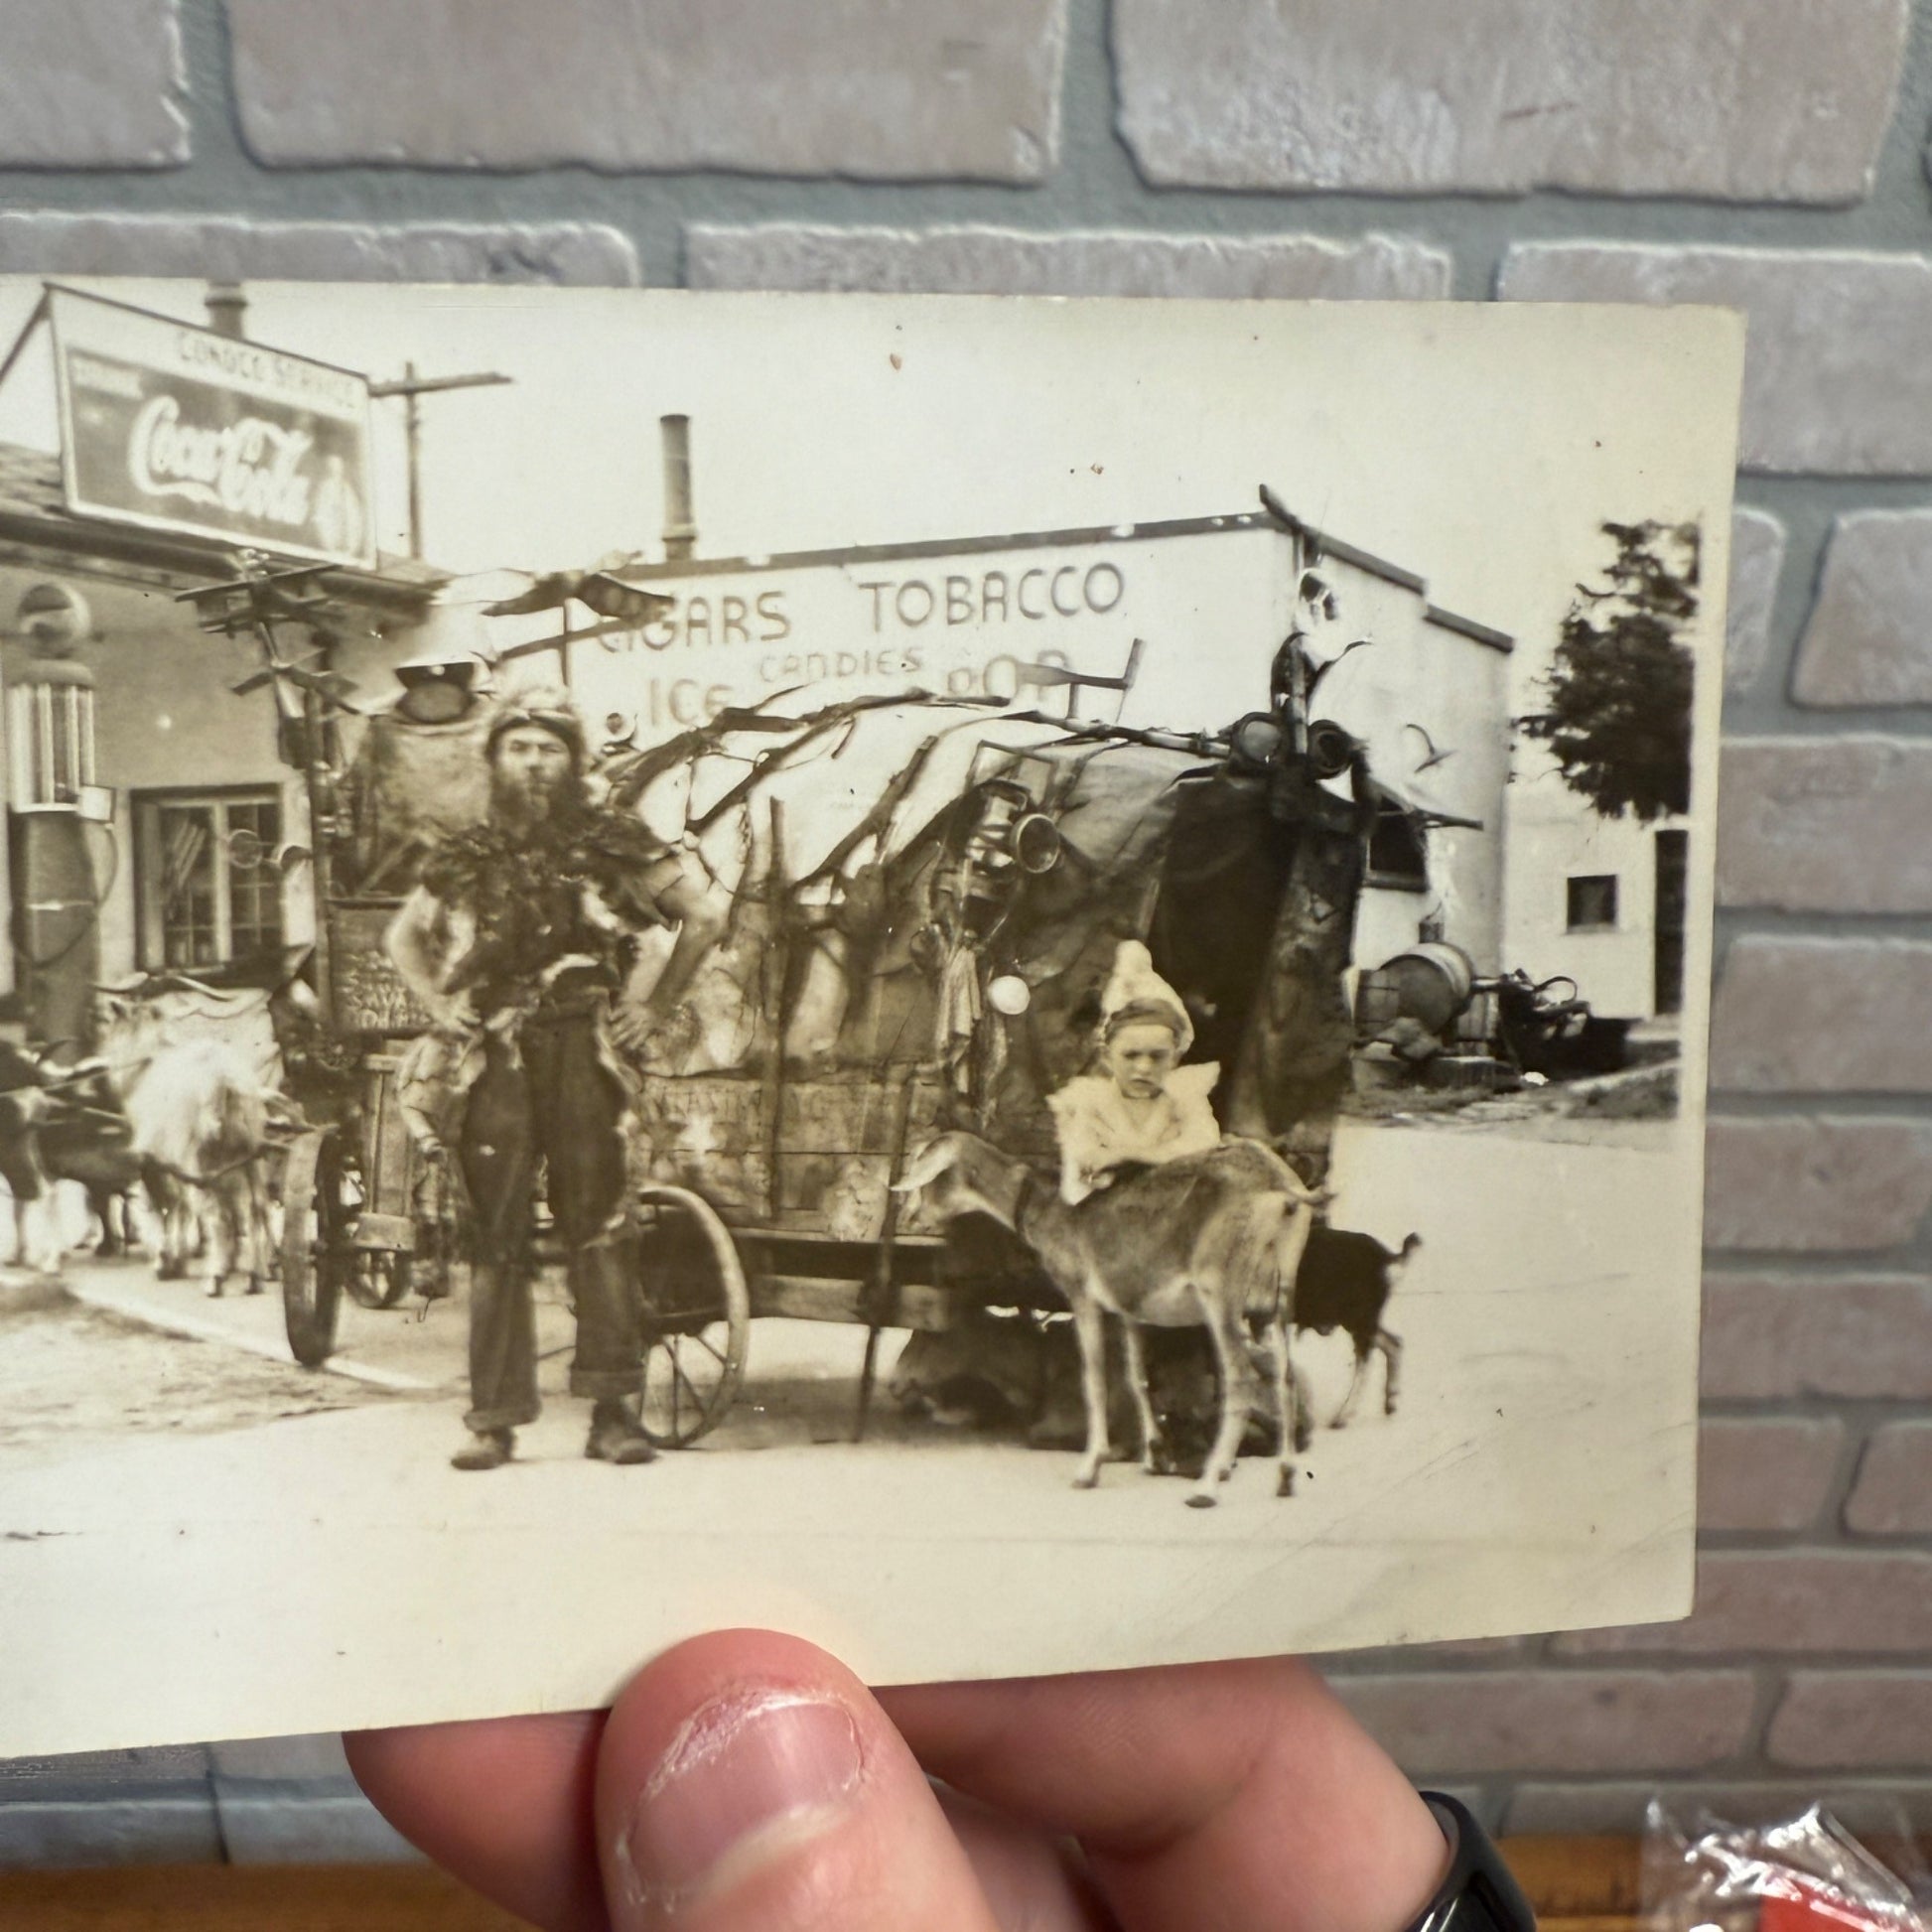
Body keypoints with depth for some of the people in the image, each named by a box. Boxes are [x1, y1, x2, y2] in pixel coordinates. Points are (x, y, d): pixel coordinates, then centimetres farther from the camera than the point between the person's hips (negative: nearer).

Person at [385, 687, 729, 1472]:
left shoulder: (610, 842, 4)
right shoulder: (466, 857, 13)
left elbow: (707, 912, 6)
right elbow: (404, 937, 29)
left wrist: (654, 1005, 5)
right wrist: (442, 1007, 14)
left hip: (582, 1054, -2)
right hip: (492, 1063, 2)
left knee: (599, 1229, -3)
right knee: (496, 1239, 2)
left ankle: (613, 1407, 5)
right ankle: (494, 1416, 10)